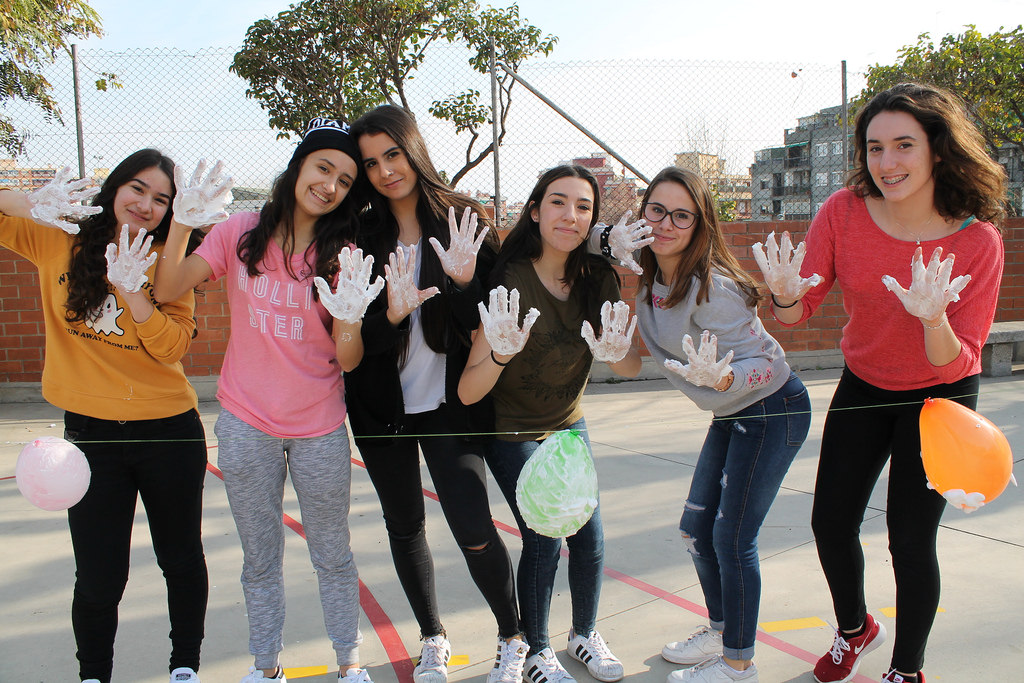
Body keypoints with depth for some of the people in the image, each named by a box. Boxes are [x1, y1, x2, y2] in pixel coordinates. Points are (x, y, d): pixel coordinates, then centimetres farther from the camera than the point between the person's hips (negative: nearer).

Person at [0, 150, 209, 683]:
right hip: (91, 434, 0)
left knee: (181, 559, 14)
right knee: (99, 577, 5)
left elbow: (174, 348, -12)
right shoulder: (57, 242, 0)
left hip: (170, 432, 1)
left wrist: (131, 289, -24)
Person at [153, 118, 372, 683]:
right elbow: (168, 289, -11)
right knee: (260, 558, 15)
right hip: (246, 424, 1)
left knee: (333, 556, 13)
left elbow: (347, 359, -11)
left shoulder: (341, 255, -5)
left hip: (320, 428, 0)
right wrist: (184, 220, -23)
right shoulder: (241, 233, -3)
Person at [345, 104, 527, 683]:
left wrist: (464, 280, -27)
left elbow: (486, 324, -8)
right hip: (382, 406, 3)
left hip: (451, 401, -3)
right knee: (405, 525, 14)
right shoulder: (362, 235, -1)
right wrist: (391, 315, -26)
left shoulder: (466, 221, -6)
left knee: (475, 531, -9)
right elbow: (355, 338, -5)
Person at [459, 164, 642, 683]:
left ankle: (584, 634, 30)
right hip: (512, 431, -4)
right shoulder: (510, 278, -26)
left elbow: (632, 368, -10)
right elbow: (468, 392, -28)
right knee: (543, 540, -7)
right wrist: (501, 352, -49)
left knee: (589, 537, 3)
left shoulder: (598, 279, -10)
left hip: (569, 424, 5)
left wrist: (614, 351, -33)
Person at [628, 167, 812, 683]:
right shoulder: (649, 279, -5)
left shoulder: (712, 287, -27)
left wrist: (720, 378, -45)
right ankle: (720, 629, 34)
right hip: (732, 414, 8)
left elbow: (761, 361, -25)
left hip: (772, 411, -8)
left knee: (732, 538, -2)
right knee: (696, 528, 13)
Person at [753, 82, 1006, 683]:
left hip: (938, 397, -3)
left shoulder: (978, 241, -24)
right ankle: (855, 629, 40)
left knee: (910, 539, -2)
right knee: (831, 522, 9)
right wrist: (786, 295, -36)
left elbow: (956, 363, -23)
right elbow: (797, 314, -13)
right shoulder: (844, 212, -18)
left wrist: (933, 318, -44)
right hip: (863, 385, 3)